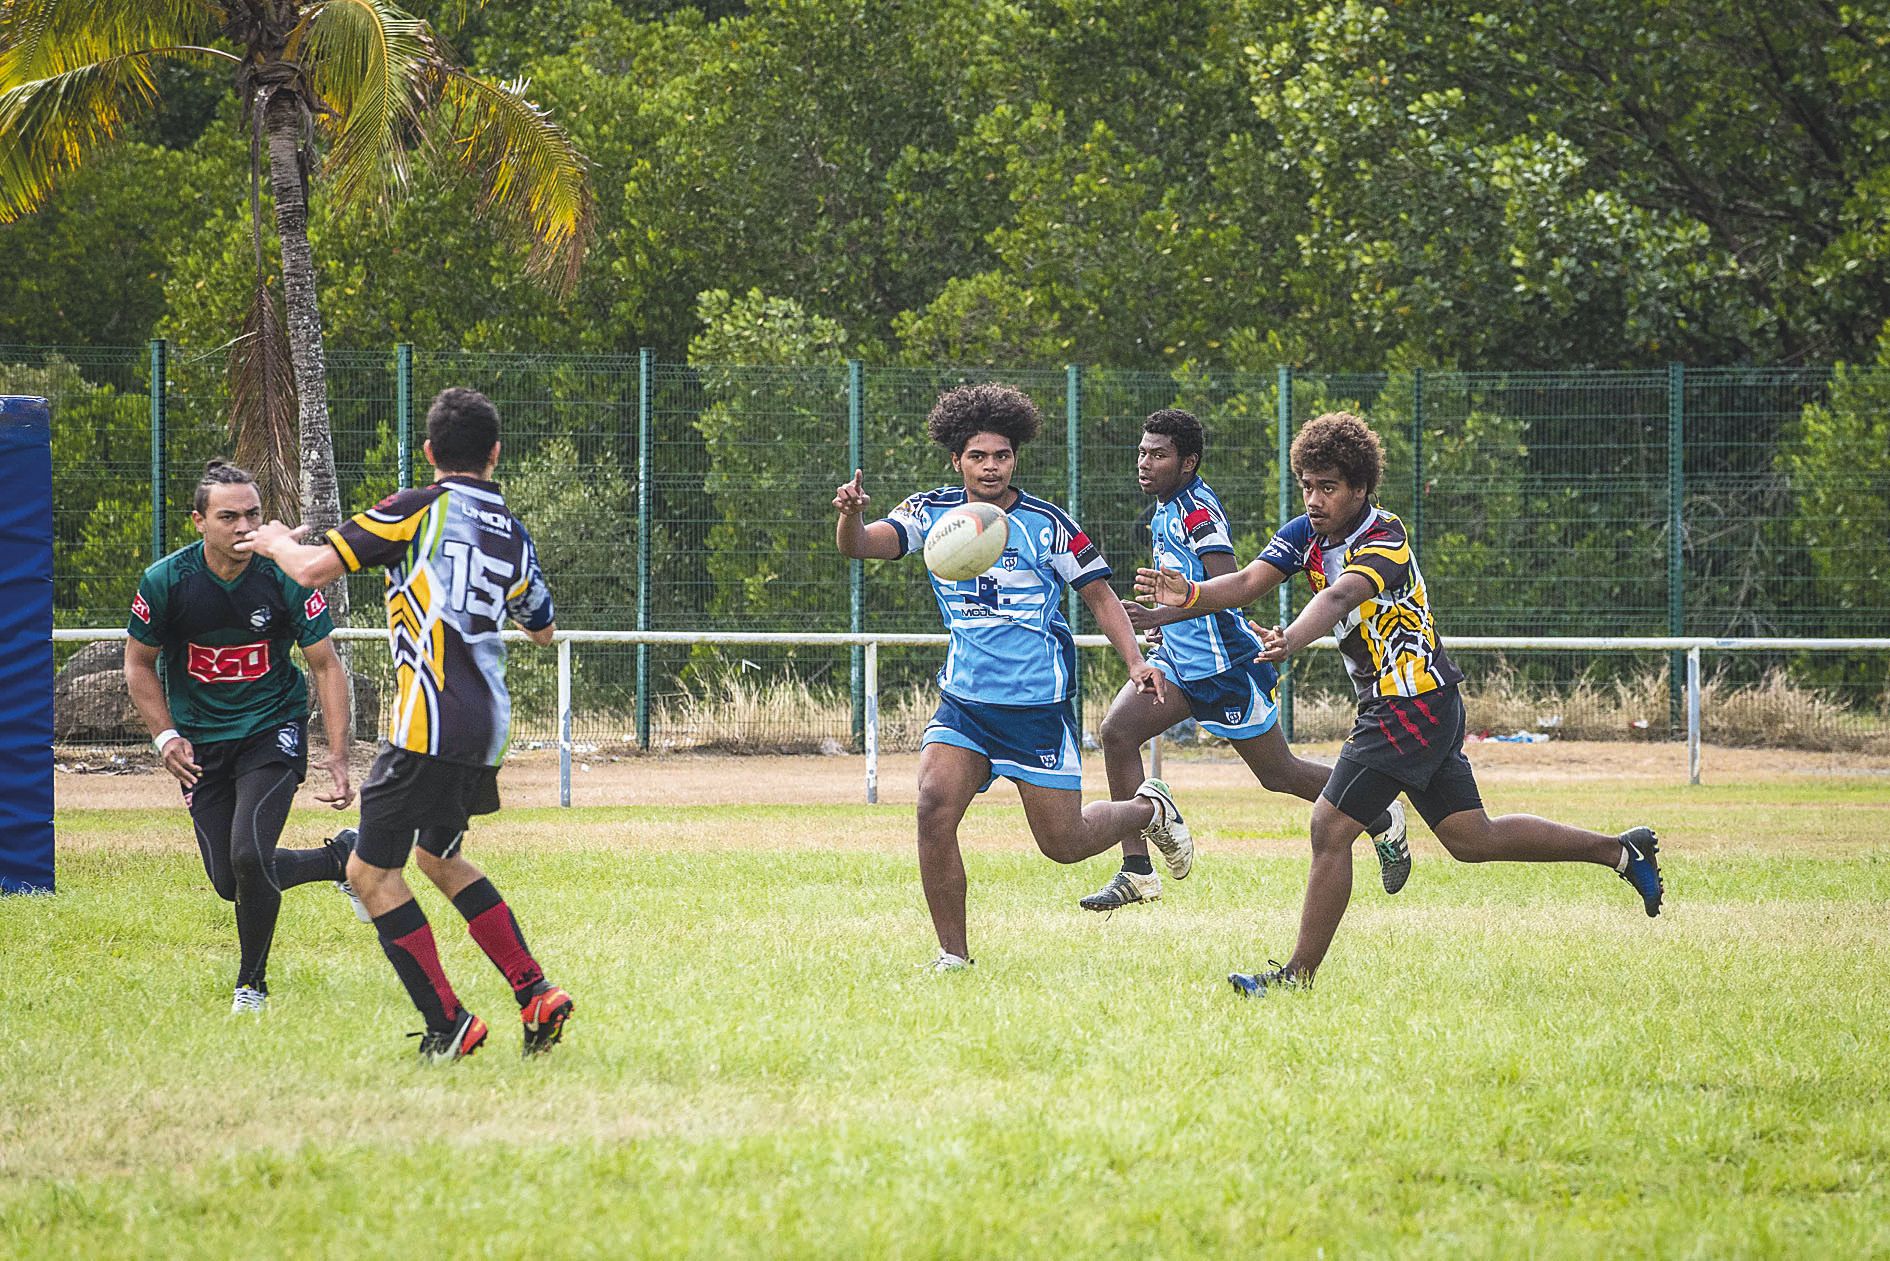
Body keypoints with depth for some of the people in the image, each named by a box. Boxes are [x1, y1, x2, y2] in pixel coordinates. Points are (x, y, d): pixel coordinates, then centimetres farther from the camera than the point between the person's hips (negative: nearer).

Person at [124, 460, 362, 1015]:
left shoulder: (284, 578, -16)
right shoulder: (165, 582, -13)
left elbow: (326, 666, -7)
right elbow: (139, 663, 3)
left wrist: (337, 757, -14)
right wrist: (166, 737, -8)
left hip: (272, 729, -2)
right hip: (200, 743, 2)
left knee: (249, 858, -22)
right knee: (229, 881, 0)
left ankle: (251, 983, 2)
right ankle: (340, 859, 28)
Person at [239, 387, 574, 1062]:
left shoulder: (417, 510, -4)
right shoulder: (513, 534, 15)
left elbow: (314, 568, -7)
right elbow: (542, 628, 31)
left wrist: (278, 543, 15)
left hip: (431, 723, -7)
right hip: (489, 727, 7)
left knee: (372, 872, 1)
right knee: (440, 858, 27)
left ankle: (448, 1024, -4)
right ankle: (536, 994, 18)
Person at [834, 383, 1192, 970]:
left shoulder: (1046, 523, -6)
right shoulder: (933, 512, -1)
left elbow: (1099, 595, 2)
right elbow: (862, 545, -14)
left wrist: (1136, 661, -11)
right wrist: (852, 516, -37)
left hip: (1039, 705, -2)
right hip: (963, 699, 2)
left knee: (1063, 843, 2)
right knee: (934, 806, -20)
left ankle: (1148, 808, 35)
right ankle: (953, 955, -8)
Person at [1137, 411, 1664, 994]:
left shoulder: (1385, 540, -20)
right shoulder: (1306, 533, 6)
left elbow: (1339, 598, -40)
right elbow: (1247, 581, -7)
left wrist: (1290, 642, -59)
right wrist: (1190, 595, -26)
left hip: (1412, 701, -10)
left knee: (1330, 827, -11)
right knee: (1472, 839, 14)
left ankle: (1299, 973, -4)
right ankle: (1621, 850, 24)